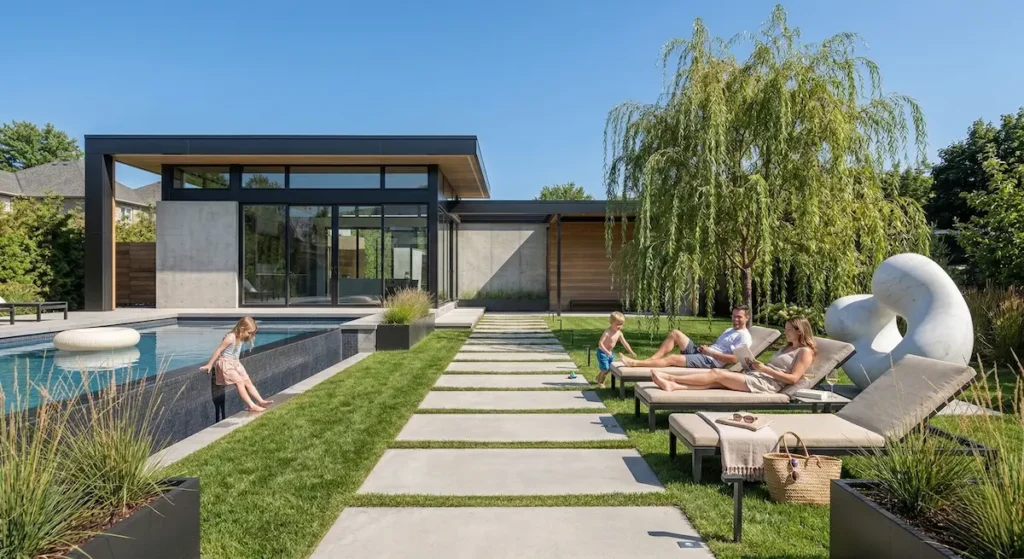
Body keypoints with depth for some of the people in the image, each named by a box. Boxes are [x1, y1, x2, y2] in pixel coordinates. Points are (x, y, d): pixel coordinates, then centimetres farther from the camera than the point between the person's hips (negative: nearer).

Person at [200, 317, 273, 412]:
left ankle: (260, 401, -1)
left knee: (248, 381, 2)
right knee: (239, 382, -17)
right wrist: (209, 365, -13)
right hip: (226, 363, -9)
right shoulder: (231, 337, -21)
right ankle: (251, 406, -22)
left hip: (236, 363, 9)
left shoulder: (241, 338, 5)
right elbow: (218, 351, -17)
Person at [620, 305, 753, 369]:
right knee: (675, 334, -3)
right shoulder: (729, 330, 26)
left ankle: (634, 363, -22)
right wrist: (706, 348, 6)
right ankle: (651, 359, -10)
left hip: (711, 361, -10)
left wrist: (710, 352, -14)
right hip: (699, 352, 10)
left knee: (672, 359, -22)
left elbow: (734, 359, -20)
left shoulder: (744, 337, -6)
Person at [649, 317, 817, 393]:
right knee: (717, 380, -14)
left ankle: (671, 378, -20)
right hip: (755, 376, 8)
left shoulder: (805, 351, 1)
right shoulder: (787, 348, 28)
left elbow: (793, 378, -11)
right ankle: (674, 386, -30)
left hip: (766, 383, -8)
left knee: (717, 374, -18)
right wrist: (756, 366, 4)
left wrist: (765, 369, -13)